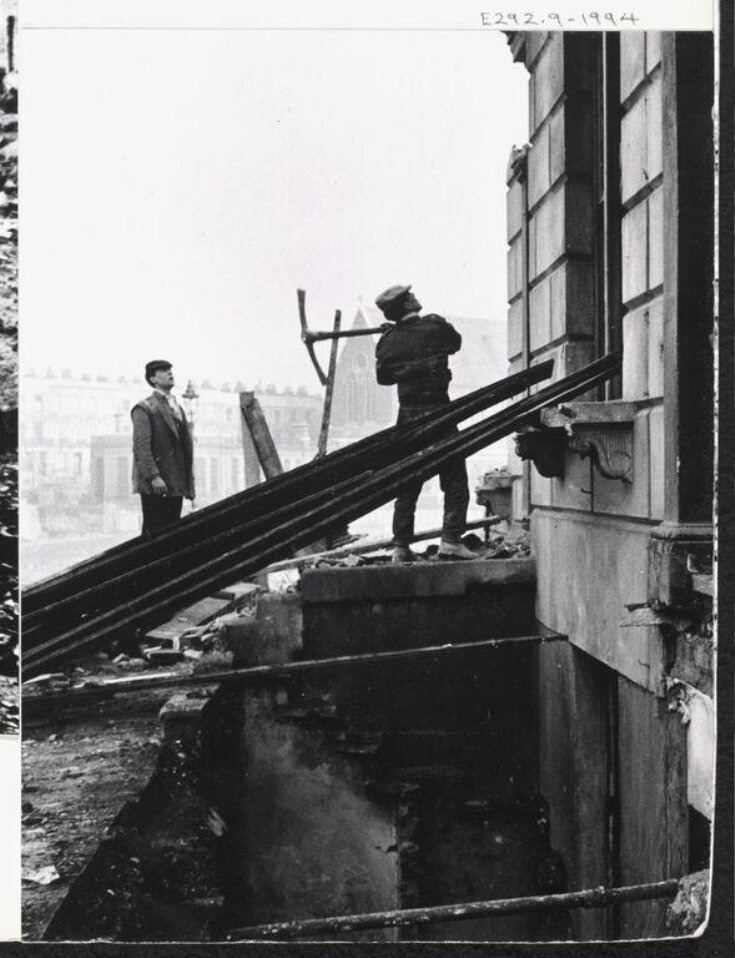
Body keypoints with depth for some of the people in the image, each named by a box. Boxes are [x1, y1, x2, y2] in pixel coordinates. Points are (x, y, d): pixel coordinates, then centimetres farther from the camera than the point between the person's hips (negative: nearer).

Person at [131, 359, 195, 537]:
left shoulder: (178, 408, 21)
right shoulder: (144, 408, -3)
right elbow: (141, 446, -13)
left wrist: (189, 482, 13)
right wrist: (153, 476, -23)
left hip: (176, 485, 7)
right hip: (154, 486, -7)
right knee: (154, 534, -6)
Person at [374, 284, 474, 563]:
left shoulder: (388, 340, 2)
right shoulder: (434, 326, -7)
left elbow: (383, 377, 11)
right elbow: (456, 342, 13)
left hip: (407, 415, 4)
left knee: (407, 486, 11)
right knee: (455, 480, 3)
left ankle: (401, 546, 9)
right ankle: (451, 540, -6)